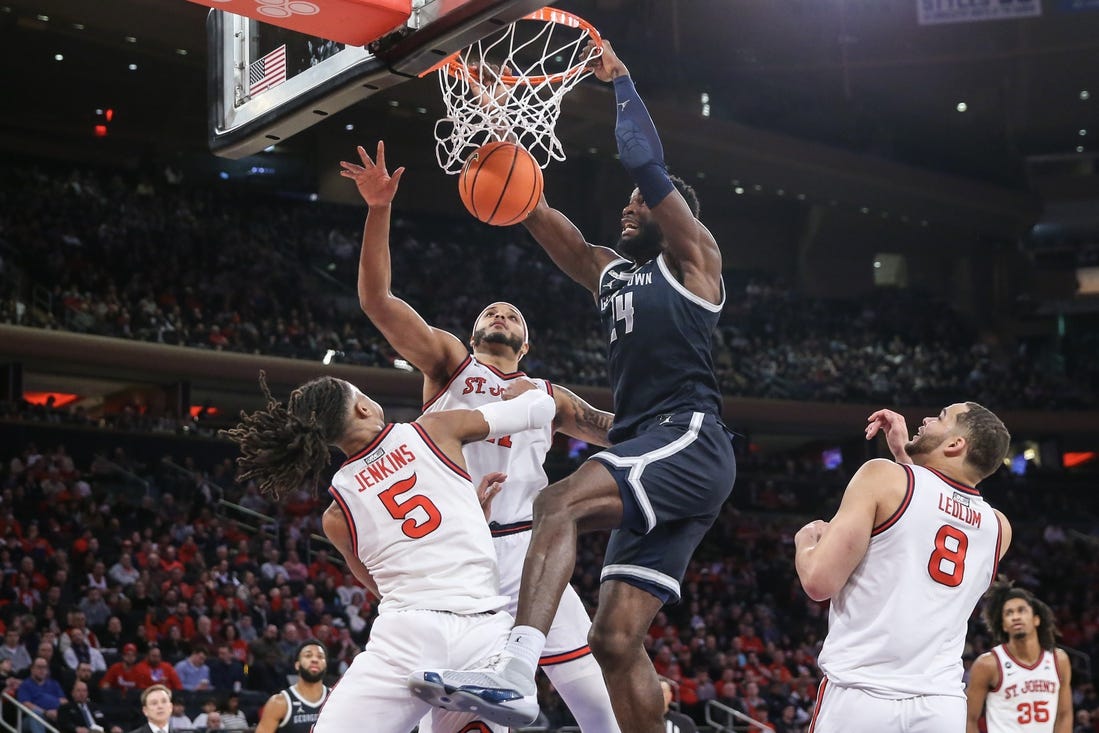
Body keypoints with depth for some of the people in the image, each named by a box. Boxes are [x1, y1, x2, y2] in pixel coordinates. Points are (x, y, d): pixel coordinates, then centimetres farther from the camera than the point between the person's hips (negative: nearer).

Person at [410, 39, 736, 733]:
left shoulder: (693, 258, 9)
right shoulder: (610, 273, 28)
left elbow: (649, 166, -3)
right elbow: (538, 217, 21)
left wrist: (621, 80, 5)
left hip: (690, 441, -9)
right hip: (652, 459, 9)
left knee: (560, 502, -31)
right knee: (616, 639, 0)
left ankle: (515, 673, -45)